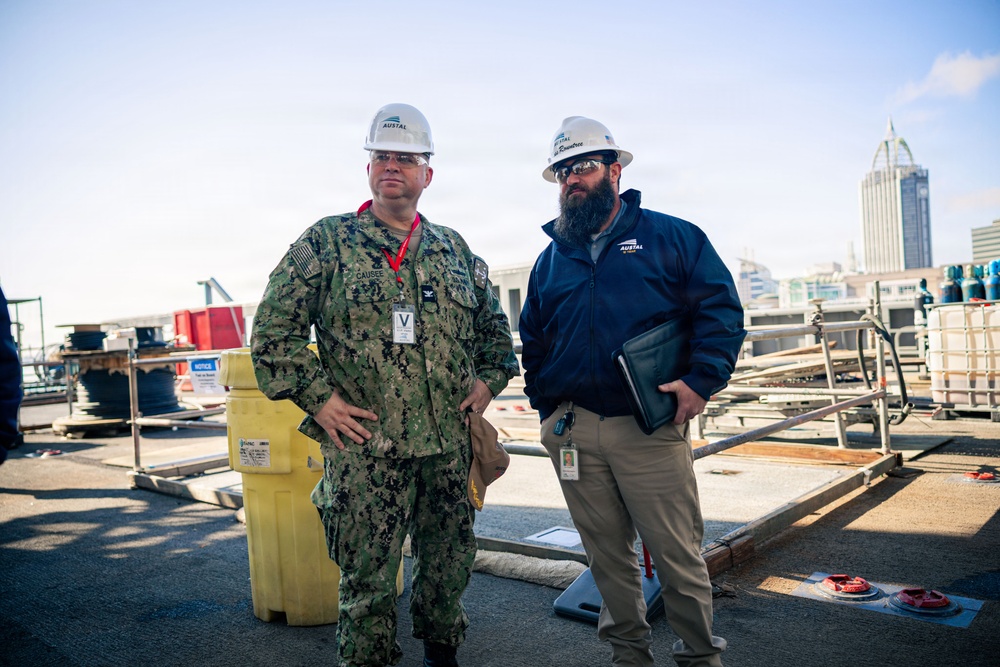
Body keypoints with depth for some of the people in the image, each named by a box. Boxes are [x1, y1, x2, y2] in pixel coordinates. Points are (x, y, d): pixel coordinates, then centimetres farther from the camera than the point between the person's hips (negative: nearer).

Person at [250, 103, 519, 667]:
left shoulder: (455, 250, 12)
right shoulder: (327, 241, 0)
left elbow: (494, 324, 23)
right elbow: (273, 330, -2)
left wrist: (490, 379, 9)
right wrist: (317, 397, -8)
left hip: (450, 444, 4)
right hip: (365, 444, -4)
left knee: (451, 563, 17)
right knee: (368, 579, 4)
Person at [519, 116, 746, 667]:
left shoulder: (670, 237, 4)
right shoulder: (551, 259, 15)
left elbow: (721, 307, -1)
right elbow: (531, 342, 22)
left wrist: (702, 380, -12)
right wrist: (546, 406, 12)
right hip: (573, 431, 4)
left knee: (677, 553, 3)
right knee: (606, 553, 13)